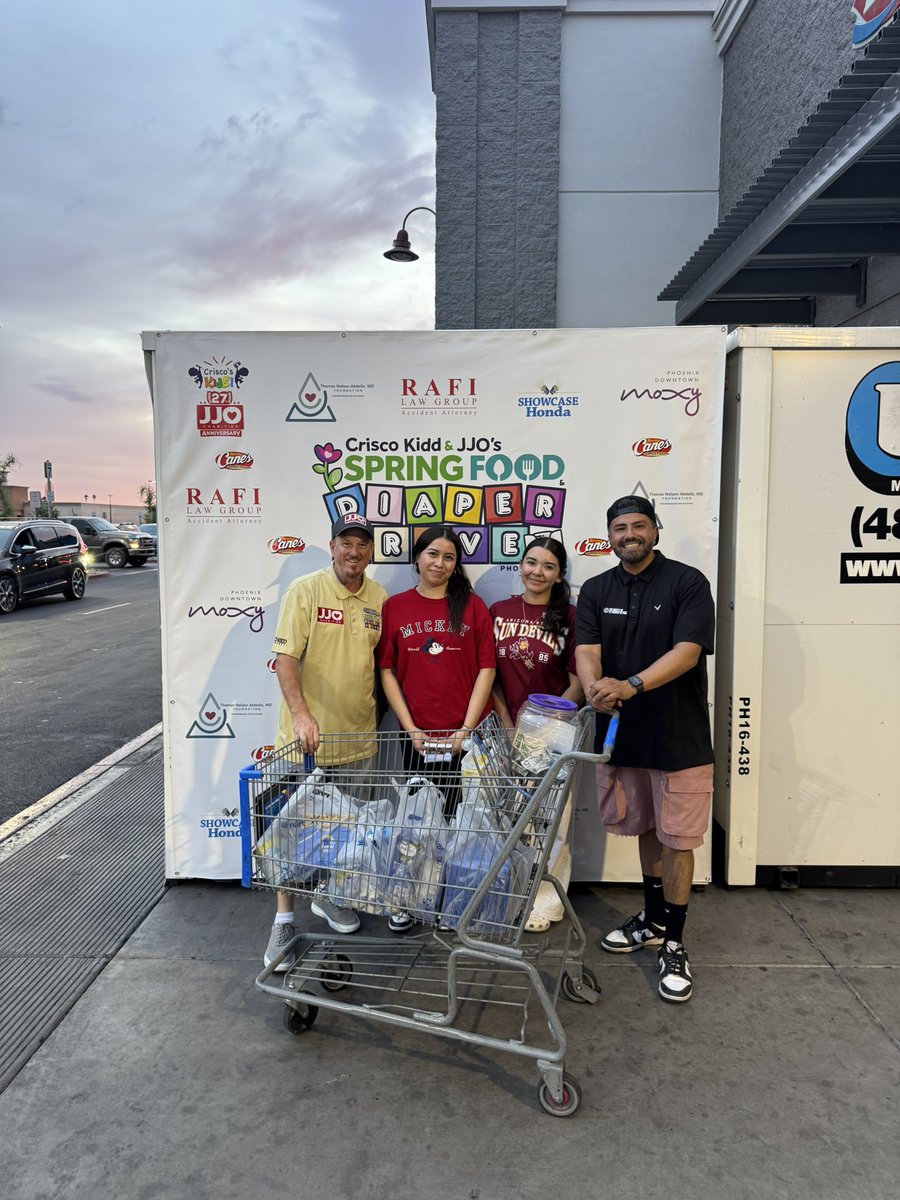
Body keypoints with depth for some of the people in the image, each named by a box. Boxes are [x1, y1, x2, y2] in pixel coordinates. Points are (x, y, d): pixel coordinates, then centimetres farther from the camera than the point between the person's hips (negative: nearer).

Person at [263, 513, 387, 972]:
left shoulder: (380, 599, 3)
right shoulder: (305, 590, -10)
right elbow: (285, 657, -15)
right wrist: (301, 713, -27)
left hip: (358, 736, 5)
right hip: (306, 734, -4)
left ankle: (328, 894, 41)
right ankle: (284, 921, 17)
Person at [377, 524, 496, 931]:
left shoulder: (472, 606, 2)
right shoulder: (395, 607, 3)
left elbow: (486, 669, -1)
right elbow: (386, 671, 2)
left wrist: (466, 729, -8)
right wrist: (411, 729, -5)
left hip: (467, 735, 0)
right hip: (417, 735, 1)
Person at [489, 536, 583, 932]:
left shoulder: (569, 617, -3)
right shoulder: (498, 612, 6)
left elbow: (578, 683, -4)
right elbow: (489, 675, 8)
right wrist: (507, 723, -2)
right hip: (508, 730, 3)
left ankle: (544, 903, 17)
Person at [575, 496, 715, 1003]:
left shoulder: (688, 583, -8)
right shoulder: (596, 591, 6)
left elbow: (687, 651, -19)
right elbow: (586, 650, -6)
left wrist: (631, 685, -32)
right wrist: (595, 687, -28)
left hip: (679, 736, -4)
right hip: (622, 733, 4)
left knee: (677, 839, 4)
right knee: (647, 829, 19)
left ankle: (674, 944, 18)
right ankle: (653, 919, 36)